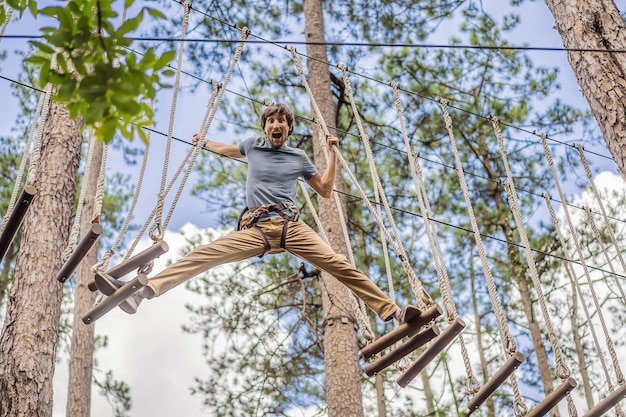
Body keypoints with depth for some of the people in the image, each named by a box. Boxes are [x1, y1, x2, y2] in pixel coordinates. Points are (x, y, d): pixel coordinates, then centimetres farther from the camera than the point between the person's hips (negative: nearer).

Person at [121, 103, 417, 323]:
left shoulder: (299, 157, 17)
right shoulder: (253, 145, 19)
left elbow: (325, 191, 22)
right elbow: (228, 150, 43)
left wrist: (333, 154, 17)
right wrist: (203, 143, 54)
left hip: (292, 227, 0)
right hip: (255, 229, 0)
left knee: (338, 264, -16)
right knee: (201, 256, -20)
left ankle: (391, 311, -17)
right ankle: (143, 291, -29)